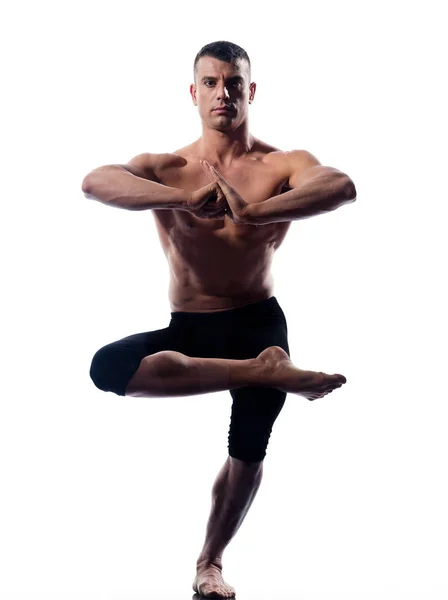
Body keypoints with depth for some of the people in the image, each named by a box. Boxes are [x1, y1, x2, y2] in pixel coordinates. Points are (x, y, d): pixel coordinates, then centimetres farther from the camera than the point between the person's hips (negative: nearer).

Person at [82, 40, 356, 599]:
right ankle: (269, 371, -23)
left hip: (257, 322, -1)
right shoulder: (164, 169, -3)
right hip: (188, 328, 1)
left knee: (248, 452, -3)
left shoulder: (284, 166, -7)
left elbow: (342, 186, -31)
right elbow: (95, 181, -25)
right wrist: (186, 199, -41)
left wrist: (252, 213, -45)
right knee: (107, 367, -26)